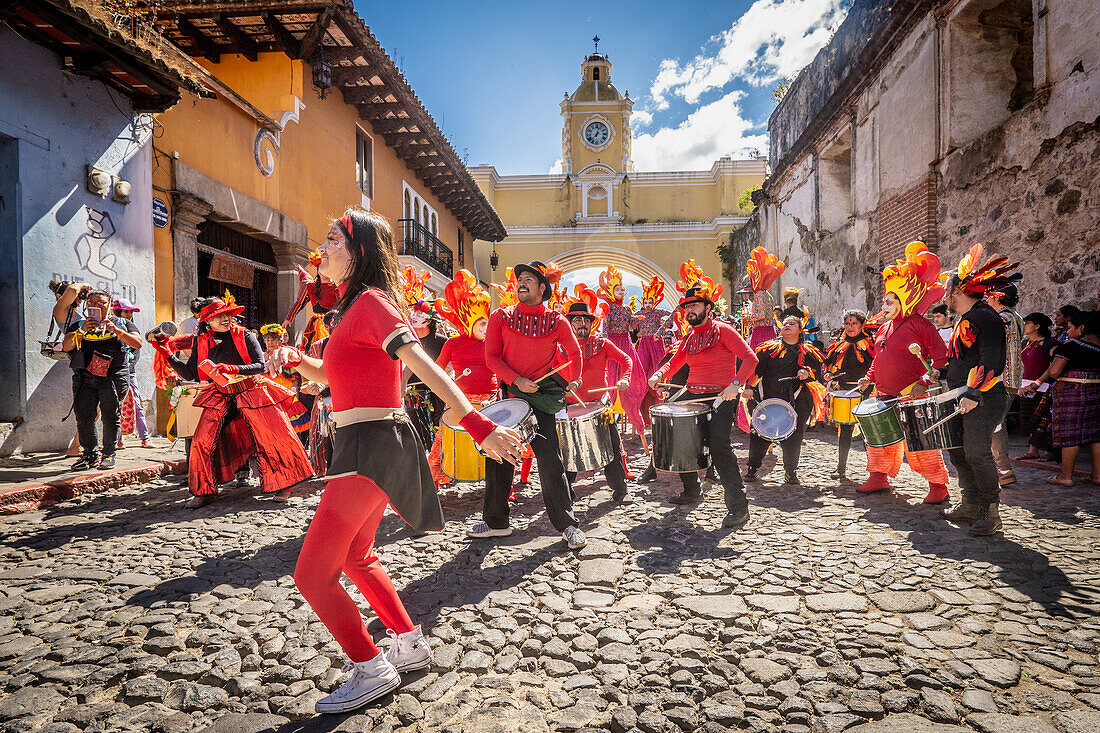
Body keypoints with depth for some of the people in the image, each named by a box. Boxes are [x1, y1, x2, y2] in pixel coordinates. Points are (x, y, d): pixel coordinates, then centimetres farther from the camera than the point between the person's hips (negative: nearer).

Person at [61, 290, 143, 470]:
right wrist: (81, 331, -10)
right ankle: (90, 454, 11)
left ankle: (109, 455, 7)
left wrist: (116, 330, -12)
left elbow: (138, 344, -1)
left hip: (113, 378, -3)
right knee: (84, 417, -1)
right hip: (85, 378, 3)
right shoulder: (78, 325, 19)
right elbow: (66, 346, 5)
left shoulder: (122, 323, 13)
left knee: (111, 417, -4)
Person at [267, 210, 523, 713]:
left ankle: (373, 671, 17)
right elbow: (331, 376, 23)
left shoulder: (371, 301, -13)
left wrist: (477, 424, -34)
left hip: (373, 447, -10)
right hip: (367, 445, 10)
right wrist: (295, 359, 3)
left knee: (312, 575, 1)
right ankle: (411, 645, 36)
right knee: (356, 558, 24)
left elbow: (426, 367, -26)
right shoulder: (356, 305, 17)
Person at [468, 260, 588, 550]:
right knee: (498, 456, 8)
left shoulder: (557, 322, 1)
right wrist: (516, 380, -14)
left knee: (549, 458, -6)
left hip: (542, 395, -2)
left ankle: (567, 524, 8)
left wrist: (573, 381, 3)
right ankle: (495, 522, 25)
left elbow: (574, 352, 16)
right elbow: (491, 356, -1)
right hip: (509, 393, 3)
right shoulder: (501, 317, 3)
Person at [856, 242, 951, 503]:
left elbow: (941, 357, -10)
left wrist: (925, 382, -20)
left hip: (911, 396, -8)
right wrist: (869, 378, 10)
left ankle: (938, 486, 12)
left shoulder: (919, 325, -7)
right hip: (884, 395, 8)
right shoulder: (884, 329, 16)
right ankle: (879, 477, 28)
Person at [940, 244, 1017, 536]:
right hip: (963, 399, 10)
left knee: (977, 454, -10)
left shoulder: (985, 316, -11)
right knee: (958, 452, 11)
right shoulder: (964, 320, 18)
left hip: (983, 400, -10)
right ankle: (971, 506, 21)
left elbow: (993, 363, -20)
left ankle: (991, 513, 1)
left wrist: (973, 394, -26)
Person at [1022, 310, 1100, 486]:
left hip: (1071, 392, -7)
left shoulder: (1071, 345, -13)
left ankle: (1066, 476, 3)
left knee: (1069, 432, -2)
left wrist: (1037, 383, -2)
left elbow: (1053, 371, -17)